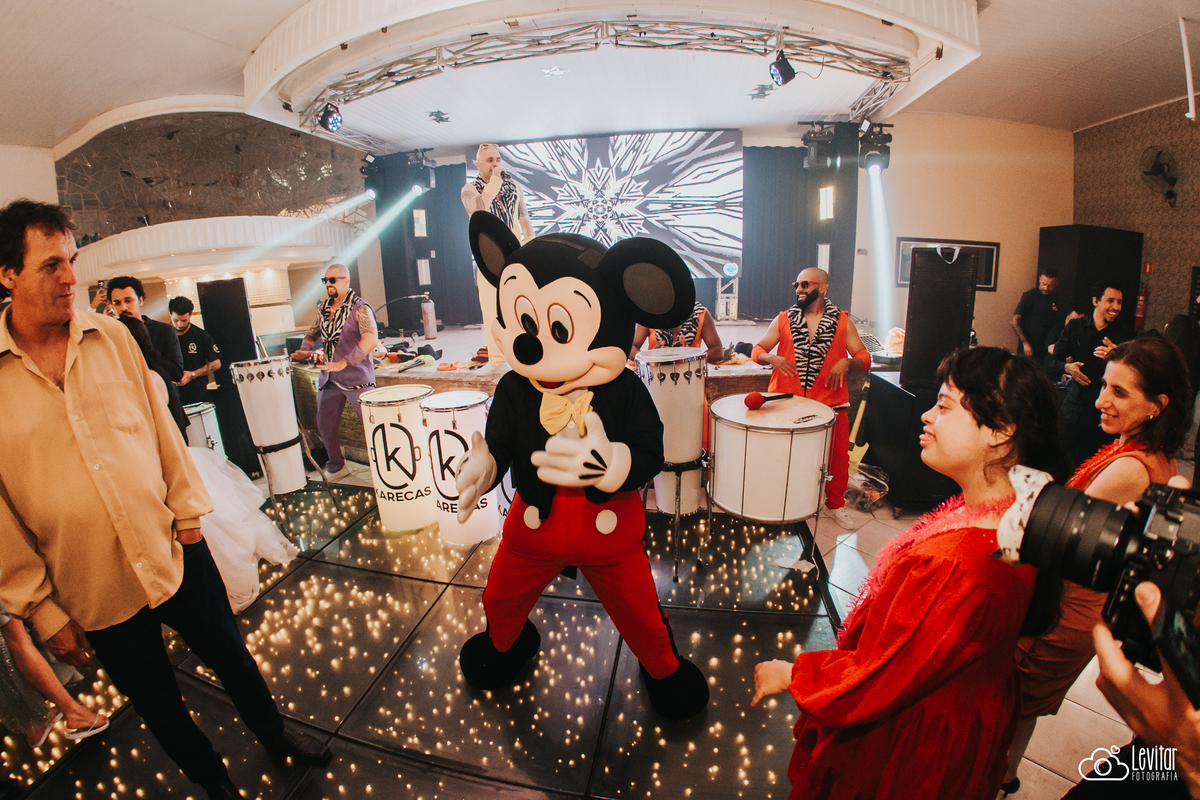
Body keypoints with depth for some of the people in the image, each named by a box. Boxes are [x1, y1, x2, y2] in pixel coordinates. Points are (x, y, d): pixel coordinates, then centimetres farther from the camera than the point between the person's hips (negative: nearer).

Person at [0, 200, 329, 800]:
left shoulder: (111, 335, -3)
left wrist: (188, 507, 4)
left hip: (176, 552, 2)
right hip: (95, 593, -2)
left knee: (232, 658, 18)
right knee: (157, 705, 18)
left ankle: (274, 734, 45)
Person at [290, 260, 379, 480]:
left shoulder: (359, 308, -12)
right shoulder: (323, 308, 11)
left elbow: (371, 340, -28)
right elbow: (312, 334, 25)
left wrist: (344, 363, -33)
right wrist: (305, 350, 3)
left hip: (357, 377, -7)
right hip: (329, 379, 7)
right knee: (325, 427, 14)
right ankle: (337, 468, 32)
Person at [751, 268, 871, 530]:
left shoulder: (842, 322, 6)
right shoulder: (783, 319, 7)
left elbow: (864, 358, 6)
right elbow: (757, 350, 7)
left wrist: (846, 362, -16)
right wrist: (770, 357, -15)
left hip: (829, 401, 0)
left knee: (838, 455, 4)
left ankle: (835, 504, 27)